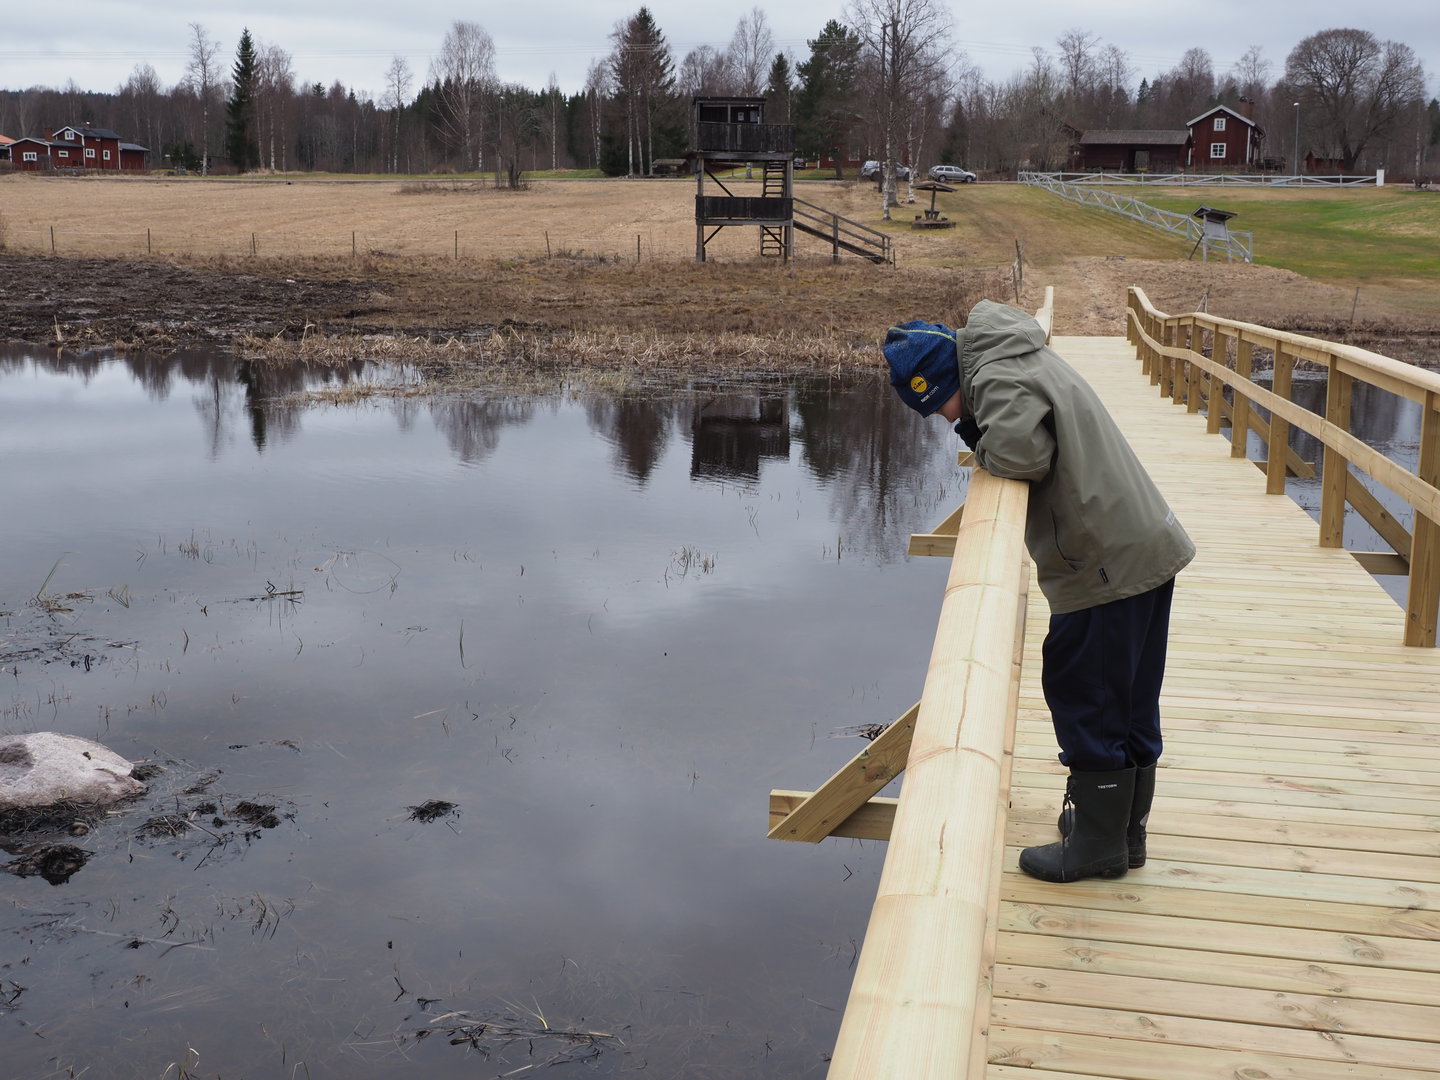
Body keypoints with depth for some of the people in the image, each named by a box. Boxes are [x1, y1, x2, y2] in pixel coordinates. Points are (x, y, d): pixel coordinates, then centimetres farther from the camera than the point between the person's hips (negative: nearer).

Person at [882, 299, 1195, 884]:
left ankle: (1097, 844, 13)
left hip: (1108, 564, -10)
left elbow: (1021, 452, -30)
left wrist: (979, 440, -11)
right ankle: (1125, 829, 31)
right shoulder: (1023, 355, 15)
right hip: (1146, 548, 10)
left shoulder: (1000, 379, -16)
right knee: (1129, 704, 18)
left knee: (1085, 698, 2)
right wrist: (976, 427, -1)